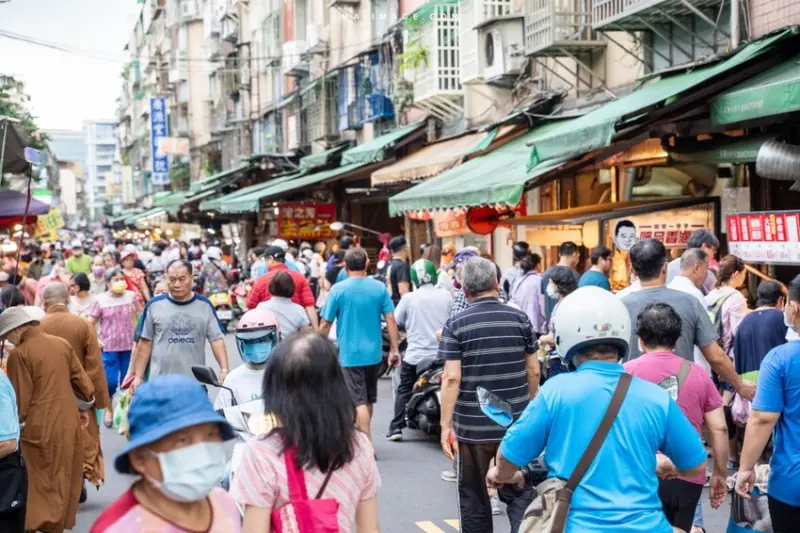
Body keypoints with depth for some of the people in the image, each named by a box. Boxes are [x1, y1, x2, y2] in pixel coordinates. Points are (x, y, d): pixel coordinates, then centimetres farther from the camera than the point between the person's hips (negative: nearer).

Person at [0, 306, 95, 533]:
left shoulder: (19, 354, -12)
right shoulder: (62, 344, 5)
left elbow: (20, 398, -11)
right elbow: (81, 379, 11)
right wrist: (84, 407, 24)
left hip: (40, 426, -6)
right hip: (68, 421, 6)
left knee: (41, 480, 3)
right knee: (64, 476, 16)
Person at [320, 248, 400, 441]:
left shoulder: (338, 289, -9)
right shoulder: (379, 288, -2)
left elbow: (326, 324, -5)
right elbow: (390, 320, -3)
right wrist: (394, 349, 4)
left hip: (350, 354, -4)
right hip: (373, 352, 4)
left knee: (360, 401, -3)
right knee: (368, 400, 19)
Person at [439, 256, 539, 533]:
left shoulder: (456, 324, -7)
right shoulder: (519, 318, 0)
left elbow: (451, 378, -13)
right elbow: (533, 371, 4)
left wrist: (446, 424, -9)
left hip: (472, 426, -2)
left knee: (474, 496, 13)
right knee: (519, 493, 8)